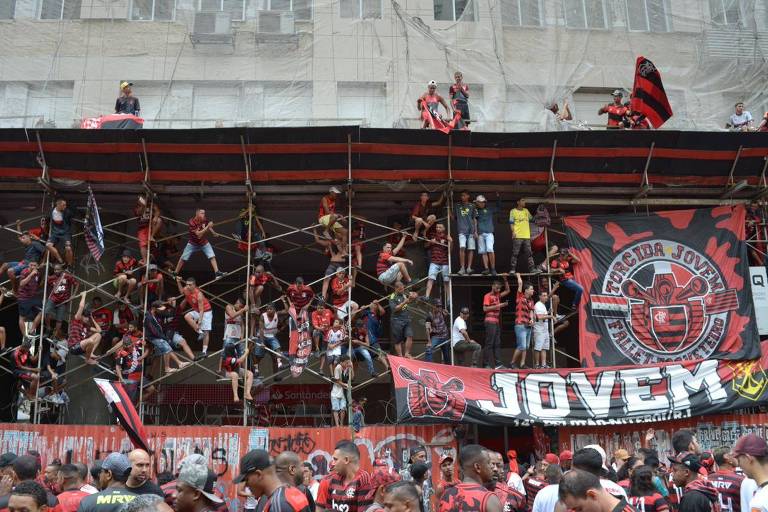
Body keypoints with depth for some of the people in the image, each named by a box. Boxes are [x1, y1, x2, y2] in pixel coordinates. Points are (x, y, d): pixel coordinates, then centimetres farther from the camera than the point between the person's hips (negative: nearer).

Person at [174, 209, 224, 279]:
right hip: (193, 244, -3)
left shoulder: (205, 220, -14)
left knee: (212, 256, -12)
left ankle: (217, 272, -12)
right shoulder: (191, 222, -28)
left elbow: (208, 227, 13)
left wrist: (213, 233, 4)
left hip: (204, 243, 3)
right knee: (183, 258, 4)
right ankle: (175, 273, 19)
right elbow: (198, 234, -34)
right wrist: (208, 226, -38)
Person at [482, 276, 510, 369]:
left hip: (497, 322, 8)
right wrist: (497, 306, -15)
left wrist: (506, 280, 17)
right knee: (489, 343, -8)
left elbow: (507, 291, 29)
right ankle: (487, 364, -6)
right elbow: (485, 309, -13)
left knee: (497, 344, 5)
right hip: (490, 322, -8)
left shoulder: (498, 295, 18)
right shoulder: (487, 296, -4)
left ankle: (498, 364, 5)